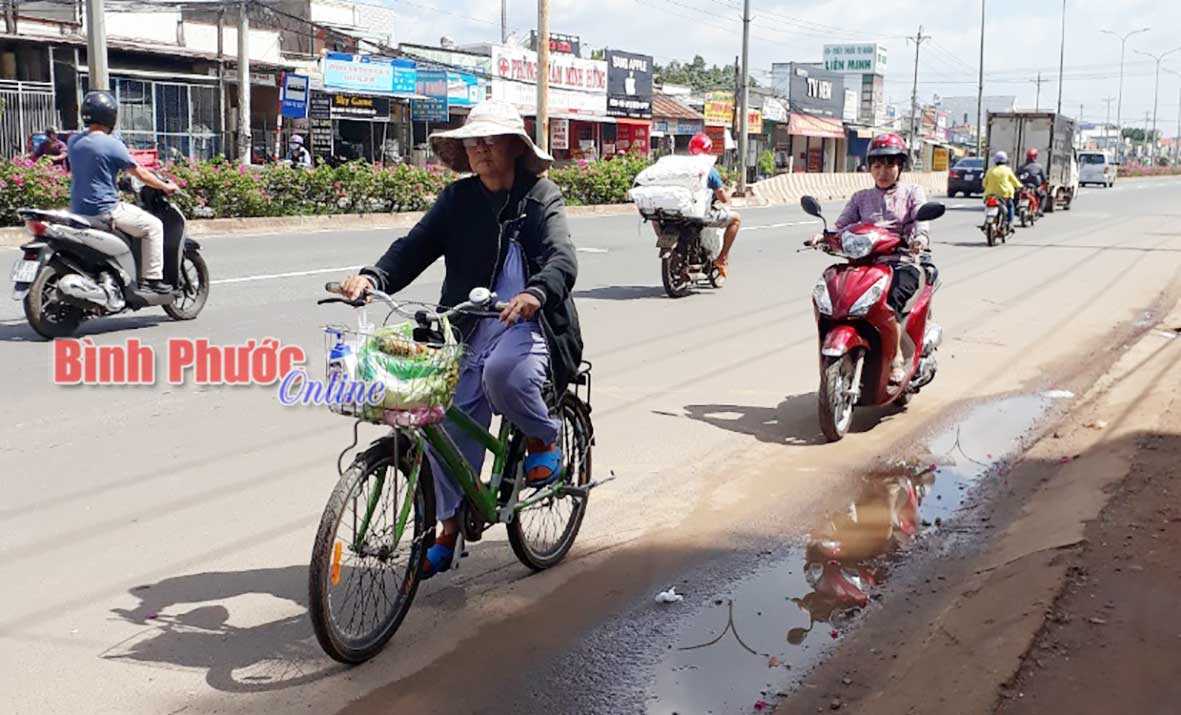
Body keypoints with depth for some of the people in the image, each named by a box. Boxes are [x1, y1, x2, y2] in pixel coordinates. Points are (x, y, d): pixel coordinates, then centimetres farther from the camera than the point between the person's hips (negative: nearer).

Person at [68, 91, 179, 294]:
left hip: (78, 209, 8)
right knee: (153, 226, 5)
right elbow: (140, 174, -8)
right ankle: (151, 278, 0)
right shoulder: (112, 145, -14)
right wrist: (165, 187, 7)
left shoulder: (73, 141, 7)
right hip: (104, 210, -8)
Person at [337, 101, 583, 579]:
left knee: (503, 373, -35)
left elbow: (562, 259, -17)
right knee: (450, 428, 0)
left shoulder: (541, 197, -1)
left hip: (530, 325, -4)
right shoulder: (458, 198, 8)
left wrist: (535, 294, -39)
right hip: (470, 333, 4)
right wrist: (373, 277, -24)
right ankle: (449, 530, 20)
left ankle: (544, 436, -2)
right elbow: (416, 245, -4)